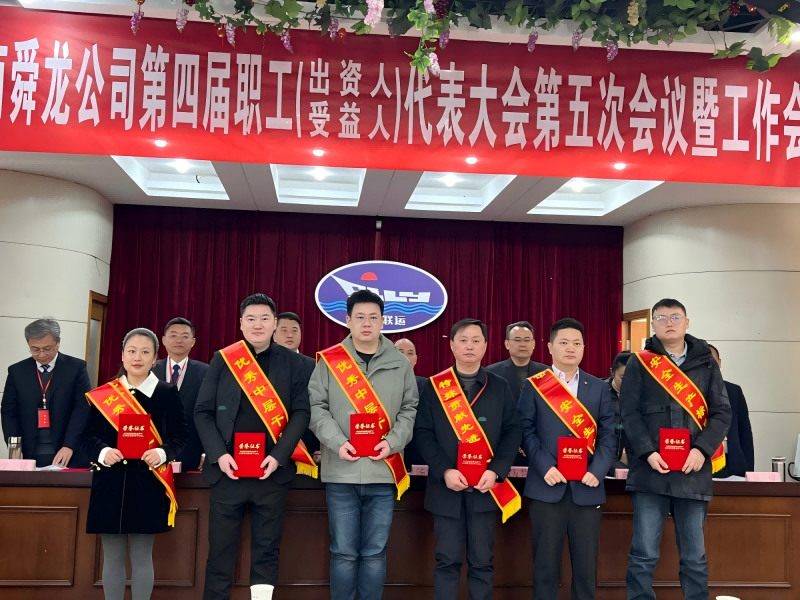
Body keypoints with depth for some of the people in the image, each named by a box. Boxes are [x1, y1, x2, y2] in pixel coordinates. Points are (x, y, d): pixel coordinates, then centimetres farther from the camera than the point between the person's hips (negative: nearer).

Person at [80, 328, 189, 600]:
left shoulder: (168, 393, 0)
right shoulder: (103, 393, 5)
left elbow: (181, 435, 0)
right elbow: (87, 435, 5)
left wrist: (162, 453, -19)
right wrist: (103, 452, -15)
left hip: (148, 484, -2)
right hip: (110, 483, 2)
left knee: (142, 557, 6)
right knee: (112, 557, 9)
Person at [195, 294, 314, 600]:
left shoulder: (291, 361, 4)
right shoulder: (222, 359, 5)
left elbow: (301, 412, 0)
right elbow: (203, 412, 3)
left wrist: (279, 455, -11)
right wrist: (219, 454, -10)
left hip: (272, 469, 0)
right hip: (228, 468, 0)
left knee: (267, 551, 7)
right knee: (220, 551, 7)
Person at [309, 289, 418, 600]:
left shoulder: (401, 364, 7)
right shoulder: (328, 361, 3)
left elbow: (409, 410, 7)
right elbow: (317, 408, -1)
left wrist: (392, 442, -10)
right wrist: (337, 443, -16)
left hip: (383, 471, 1)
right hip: (341, 472, -1)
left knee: (375, 552, 9)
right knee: (343, 552, 6)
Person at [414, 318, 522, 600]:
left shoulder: (500, 387, 7)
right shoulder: (434, 386, 3)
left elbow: (513, 431, 2)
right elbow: (423, 433, -2)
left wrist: (496, 471, -11)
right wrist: (444, 471, -14)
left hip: (486, 487, 1)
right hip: (446, 487, -1)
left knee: (482, 561, 8)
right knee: (447, 561, 5)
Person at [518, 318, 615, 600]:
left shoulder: (599, 388, 10)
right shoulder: (533, 386, 4)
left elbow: (608, 433, 5)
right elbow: (526, 431, -1)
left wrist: (597, 470, -10)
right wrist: (544, 467, -14)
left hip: (586, 487, 2)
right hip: (547, 486, -2)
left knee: (586, 561, 7)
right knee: (546, 559, 5)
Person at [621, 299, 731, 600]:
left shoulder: (705, 363, 10)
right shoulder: (640, 363, 5)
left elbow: (722, 412, 5)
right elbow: (629, 412, 0)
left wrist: (702, 450, -9)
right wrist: (647, 452, -13)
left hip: (693, 472, 2)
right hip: (650, 471, -2)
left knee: (694, 556, 10)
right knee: (644, 554, 0)